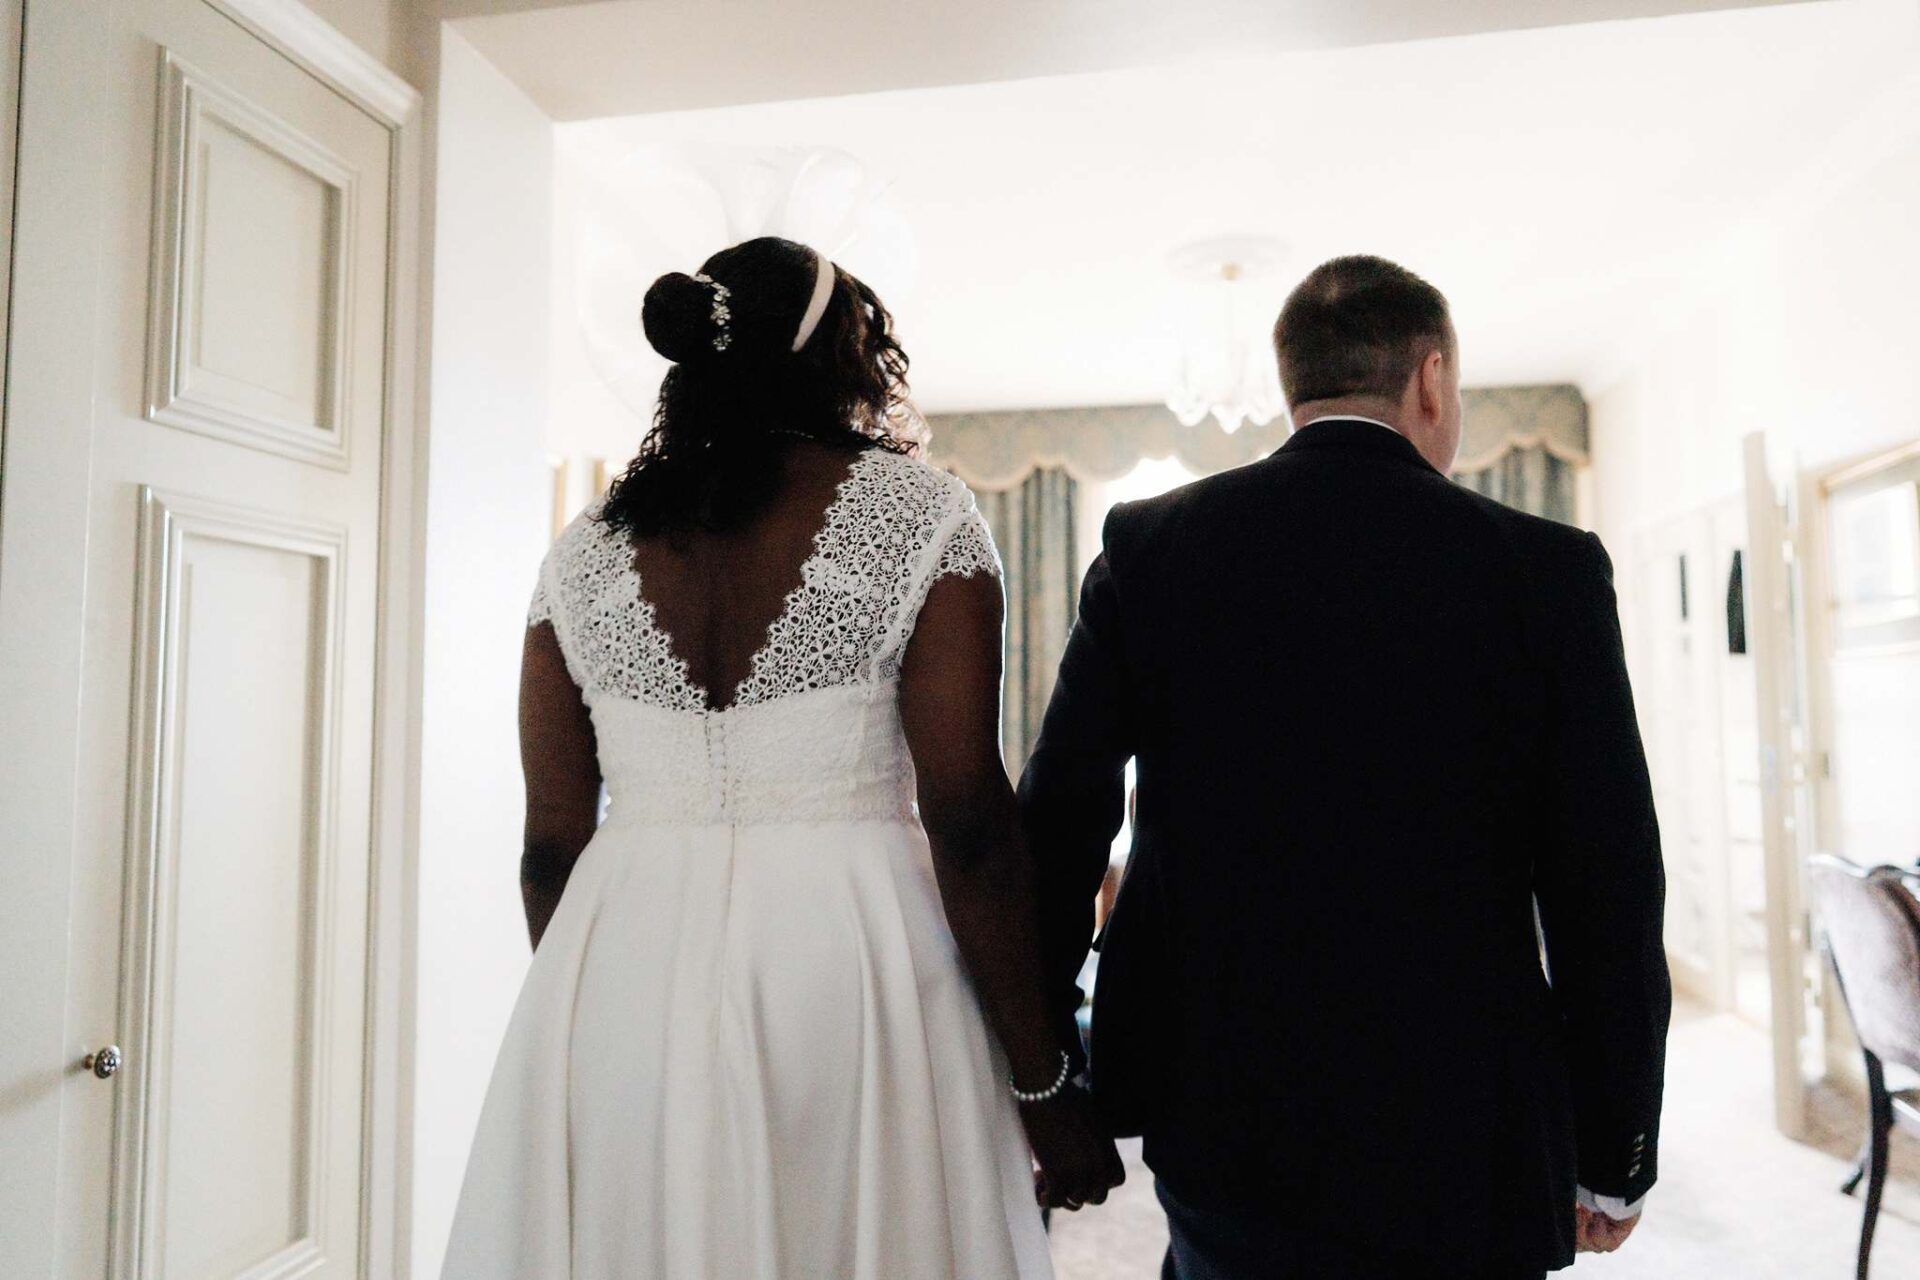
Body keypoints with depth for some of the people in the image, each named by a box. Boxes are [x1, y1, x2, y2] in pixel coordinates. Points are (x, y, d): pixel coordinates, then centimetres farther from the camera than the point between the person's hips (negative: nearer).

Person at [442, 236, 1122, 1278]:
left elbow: (551, 841, 5)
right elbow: (968, 822, -12)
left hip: (618, 976, 4)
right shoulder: (918, 513, -5)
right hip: (847, 974, -3)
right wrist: (1044, 1088, -4)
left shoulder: (583, 553, 5)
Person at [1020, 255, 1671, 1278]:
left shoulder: (1149, 545, -5)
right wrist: (1615, 1161, 7)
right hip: (1455, 1147, -1)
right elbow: (1605, 892, -6)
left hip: (1212, 1115, 2)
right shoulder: (1547, 569, -8)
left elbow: (1059, 818, -4)